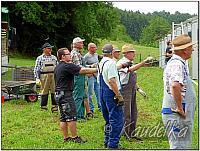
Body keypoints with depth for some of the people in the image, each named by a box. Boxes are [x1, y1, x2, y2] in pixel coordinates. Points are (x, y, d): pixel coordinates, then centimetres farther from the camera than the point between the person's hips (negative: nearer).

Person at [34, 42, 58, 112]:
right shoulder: (40, 58, 4)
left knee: (54, 92, 0)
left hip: (53, 76, 3)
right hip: (44, 76, -2)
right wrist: (37, 78, -7)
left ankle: (54, 107, 6)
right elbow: (36, 69, 1)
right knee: (44, 92, 2)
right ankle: (43, 107, 11)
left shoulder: (54, 58, 13)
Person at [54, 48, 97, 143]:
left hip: (59, 94, 10)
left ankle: (66, 137, 15)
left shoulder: (57, 67, 15)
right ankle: (75, 137, 1)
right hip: (66, 94, -10)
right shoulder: (67, 66, -15)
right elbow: (84, 70, -18)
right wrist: (97, 69, -13)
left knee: (63, 118, 11)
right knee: (72, 117, -4)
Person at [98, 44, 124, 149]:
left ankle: (107, 142, 25)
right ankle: (113, 144, -4)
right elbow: (112, 81, -22)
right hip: (111, 93, -10)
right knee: (117, 120, -5)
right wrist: (119, 95, -19)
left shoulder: (101, 63, 13)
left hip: (102, 92, 10)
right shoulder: (111, 62, -15)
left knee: (109, 120, 18)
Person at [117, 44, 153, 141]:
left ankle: (132, 133, 23)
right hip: (125, 89, -9)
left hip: (132, 89, 9)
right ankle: (125, 134, 6)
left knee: (134, 112, 13)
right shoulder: (121, 63, -13)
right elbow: (131, 69, -33)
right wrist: (144, 61, -37)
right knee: (126, 114, -4)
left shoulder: (130, 63, 15)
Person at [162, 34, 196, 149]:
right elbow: (175, 86, -37)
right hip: (177, 115, -10)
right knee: (179, 147, -5)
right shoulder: (177, 64, -18)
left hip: (179, 115, 10)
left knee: (184, 146, 17)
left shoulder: (174, 62, 16)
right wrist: (180, 108, -27)